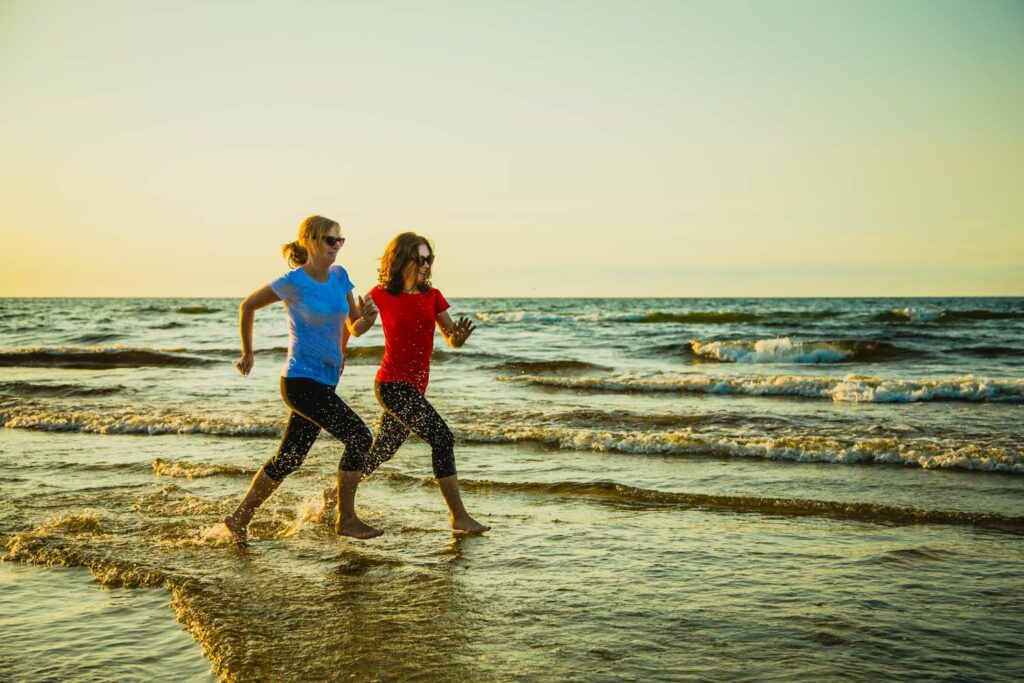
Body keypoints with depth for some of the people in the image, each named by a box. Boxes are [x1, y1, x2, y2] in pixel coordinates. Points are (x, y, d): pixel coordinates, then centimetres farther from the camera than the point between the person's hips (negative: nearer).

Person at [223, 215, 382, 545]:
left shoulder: (340, 276, 7)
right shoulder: (294, 281, -12)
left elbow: (354, 328, 10)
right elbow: (247, 306, 1)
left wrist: (368, 316, -13)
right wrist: (247, 353, 7)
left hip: (326, 381, 7)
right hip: (301, 381, -7)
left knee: (288, 459, 14)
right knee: (359, 437, -14)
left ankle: (239, 518, 28)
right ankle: (346, 520, -1)